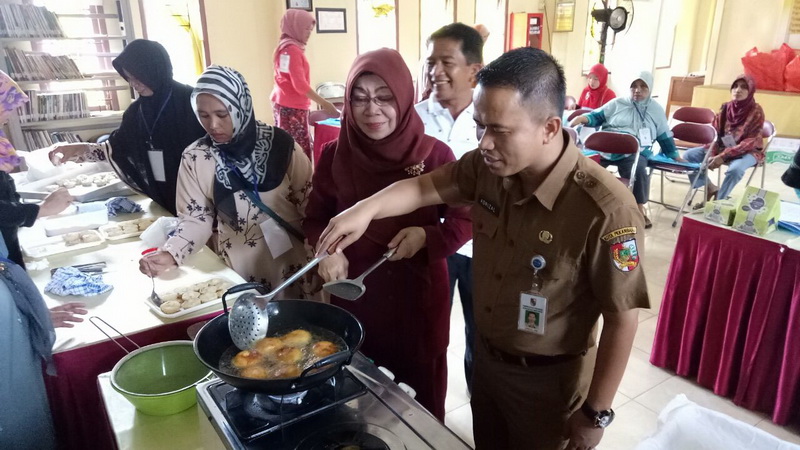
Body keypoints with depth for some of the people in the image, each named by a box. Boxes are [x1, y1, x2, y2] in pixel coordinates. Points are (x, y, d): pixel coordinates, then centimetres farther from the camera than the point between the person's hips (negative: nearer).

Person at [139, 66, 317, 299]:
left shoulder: (280, 144, -11)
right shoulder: (195, 158, -7)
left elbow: (311, 205, -6)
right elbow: (196, 217, -2)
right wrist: (170, 253, -18)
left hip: (290, 260, 0)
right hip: (239, 267, 1)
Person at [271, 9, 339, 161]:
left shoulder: (284, 48, 17)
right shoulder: (293, 49, -12)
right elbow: (300, 84, -19)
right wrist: (324, 103, -17)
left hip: (284, 104, 10)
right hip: (292, 107, -10)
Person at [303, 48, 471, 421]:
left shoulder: (435, 155, -11)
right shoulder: (334, 156, -5)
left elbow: (464, 220, -3)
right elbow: (315, 218, 5)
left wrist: (427, 237, -22)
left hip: (418, 295, -1)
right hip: (355, 295, 2)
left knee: (419, 390, 17)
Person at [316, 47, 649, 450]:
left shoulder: (606, 210, -30)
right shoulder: (488, 165, -13)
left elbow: (622, 319, -21)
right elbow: (427, 187, 2)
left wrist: (596, 413, -13)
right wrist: (367, 208, -16)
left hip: (548, 381, -5)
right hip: (485, 359, 6)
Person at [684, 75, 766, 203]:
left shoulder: (756, 111, -14)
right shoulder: (725, 108, -1)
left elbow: (750, 142, -20)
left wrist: (723, 156, -28)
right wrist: (712, 155, -19)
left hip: (748, 151, -5)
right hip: (723, 147, 5)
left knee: (735, 169, -38)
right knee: (689, 155, -9)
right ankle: (711, 188, 1)